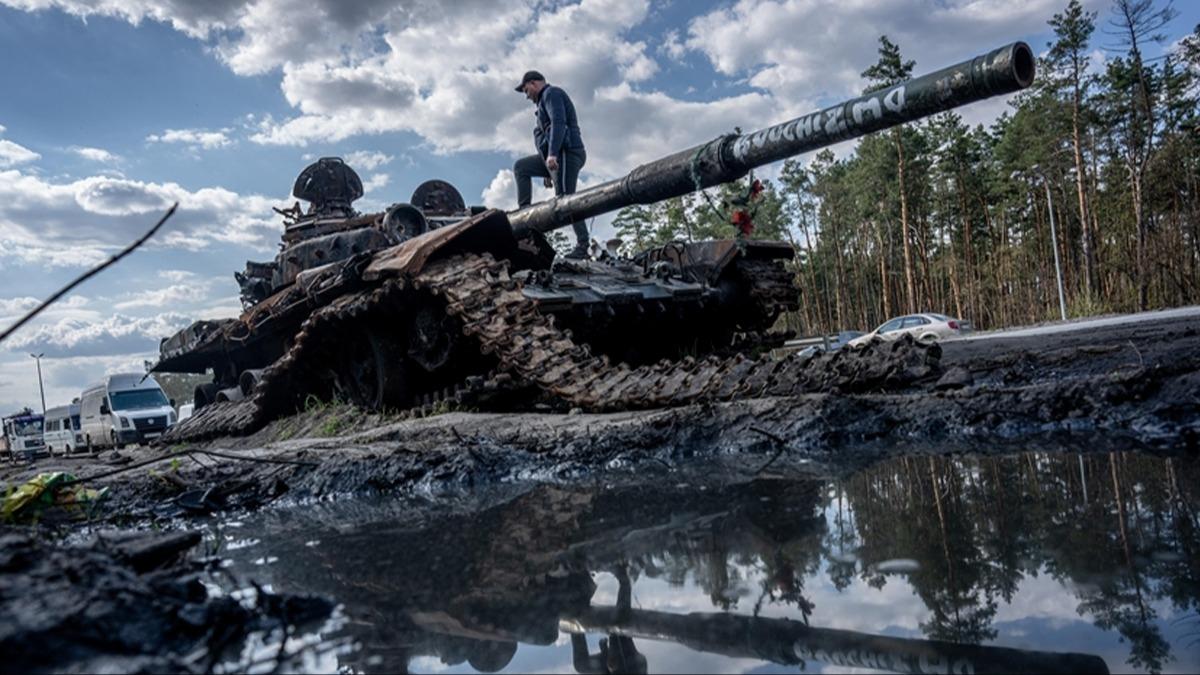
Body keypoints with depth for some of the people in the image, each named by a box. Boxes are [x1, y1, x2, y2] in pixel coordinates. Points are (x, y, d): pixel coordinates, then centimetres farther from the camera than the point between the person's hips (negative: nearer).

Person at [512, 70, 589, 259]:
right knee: (520, 167, 14)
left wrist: (552, 154, -29)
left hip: (566, 153, -10)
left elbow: (558, 123, -19)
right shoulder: (546, 100, 30)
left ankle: (582, 246, -18)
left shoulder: (552, 93, -1)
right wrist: (548, 172, 26)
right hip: (555, 157, 10)